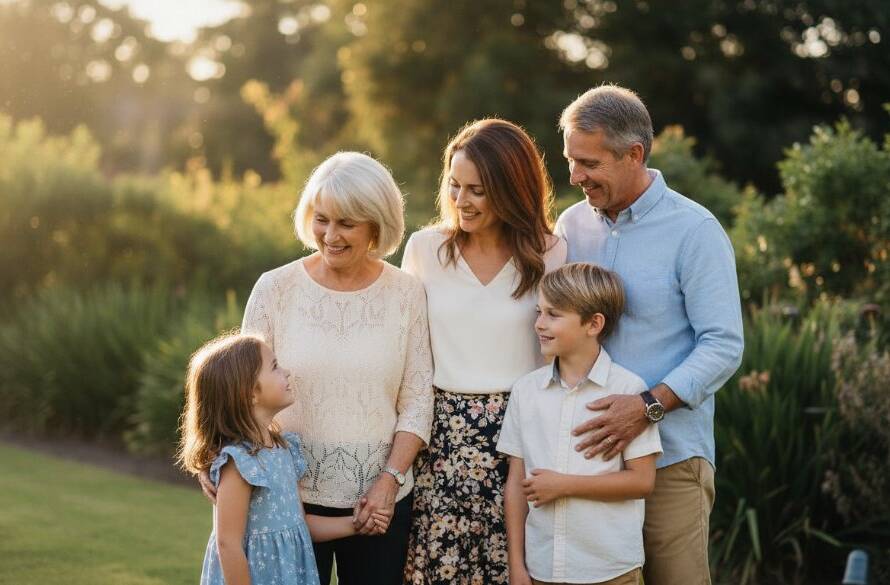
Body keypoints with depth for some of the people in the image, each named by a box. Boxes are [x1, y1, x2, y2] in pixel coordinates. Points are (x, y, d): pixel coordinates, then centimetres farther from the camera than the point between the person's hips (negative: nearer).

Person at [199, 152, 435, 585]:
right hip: (292, 496, -1)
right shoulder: (276, 288, -3)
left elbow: (417, 402, 2)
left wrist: (390, 479, -8)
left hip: (380, 497, 1)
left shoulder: (406, 294, 0)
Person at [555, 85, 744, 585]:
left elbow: (723, 346, -11)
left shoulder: (694, 231, -7)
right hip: (582, 449, 5)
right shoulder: (572, 225, 8)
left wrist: (649, 406, -22)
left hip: (667, 456, -4)